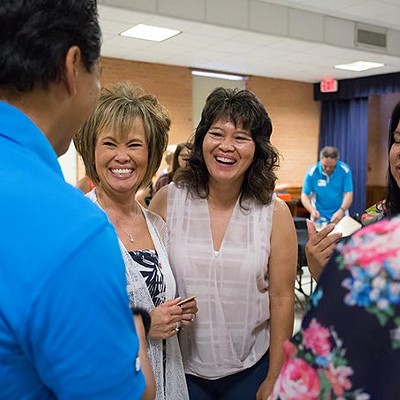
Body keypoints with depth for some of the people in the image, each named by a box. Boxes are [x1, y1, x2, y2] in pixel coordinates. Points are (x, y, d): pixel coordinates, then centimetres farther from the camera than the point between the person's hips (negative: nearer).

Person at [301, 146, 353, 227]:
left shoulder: (345, 170, -8)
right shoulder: (312, 172, -10)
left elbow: (348, 194, -10)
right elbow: (305, 196, -7)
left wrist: (341, 211, -28)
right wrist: (312, 210, -25)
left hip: (340, 216, 1)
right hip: (319, 218, 0)